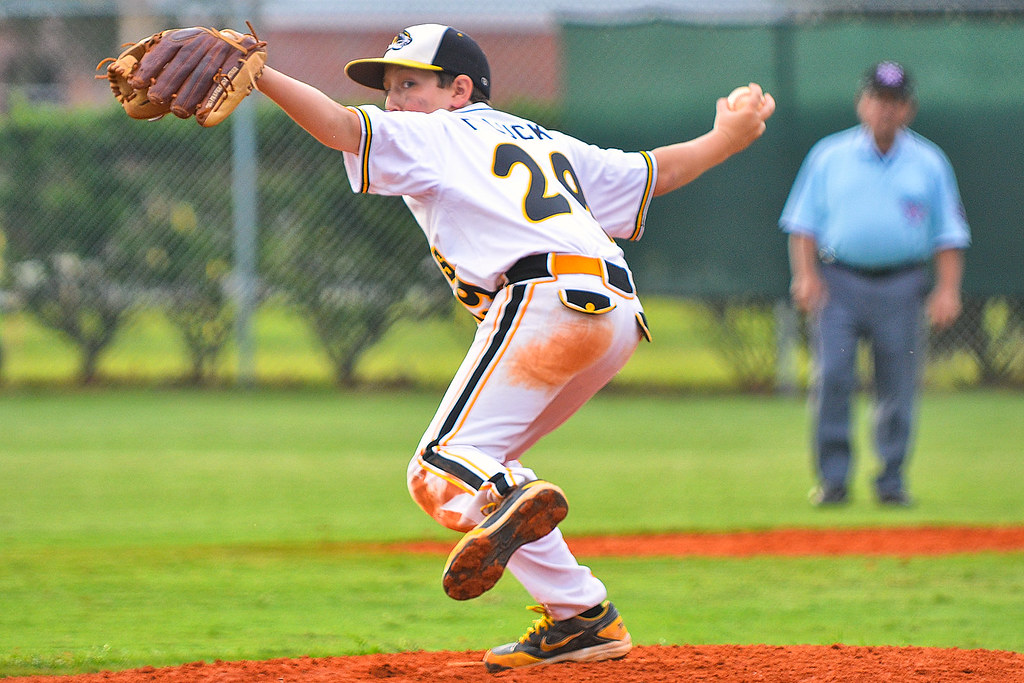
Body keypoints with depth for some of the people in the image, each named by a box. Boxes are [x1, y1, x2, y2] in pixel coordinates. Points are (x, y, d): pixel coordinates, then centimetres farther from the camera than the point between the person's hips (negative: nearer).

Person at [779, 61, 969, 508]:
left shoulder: (929, 164, 9)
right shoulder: (829, 157, 8)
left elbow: (948, 234, 8)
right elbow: (803, 222, 7)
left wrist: (948, 289, -4)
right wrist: (806, 275, -7)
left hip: (901, 287, 1)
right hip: (838, 282, -1)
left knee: (897, 388, 0)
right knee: (832, 379, -12)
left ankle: (892, 482, 10)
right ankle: (833, 480, -5)